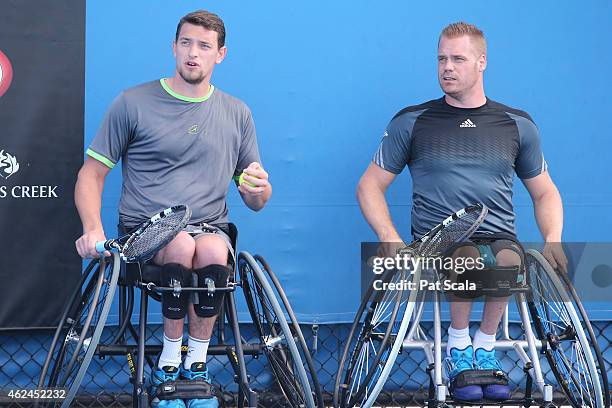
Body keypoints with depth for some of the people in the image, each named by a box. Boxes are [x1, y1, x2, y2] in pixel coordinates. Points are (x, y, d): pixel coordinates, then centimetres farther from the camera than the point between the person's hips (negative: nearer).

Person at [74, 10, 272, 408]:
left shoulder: (236, 113, 14)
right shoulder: (133, 103, 5)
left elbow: (256, 202, 17)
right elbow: (92, 173, 6)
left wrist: (259, 188, -9)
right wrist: (93, 228, -12)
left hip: (210, 229, 2)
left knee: (213, 253, -36)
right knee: (182, 245, -37)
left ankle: (197, 361, -14)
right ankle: (169, 358, -16)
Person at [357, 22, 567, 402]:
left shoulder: (517, 125, 14)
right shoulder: (411, 122, 9)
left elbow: (545, 191, 22)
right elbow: (370, 186, 11)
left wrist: (553, 240, 1)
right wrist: (391, 239, -7)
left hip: (500, 239, 1)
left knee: (510, 261, -36)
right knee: (467, 253, -38)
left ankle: (485, 345, -9)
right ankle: (458, 345, -12)